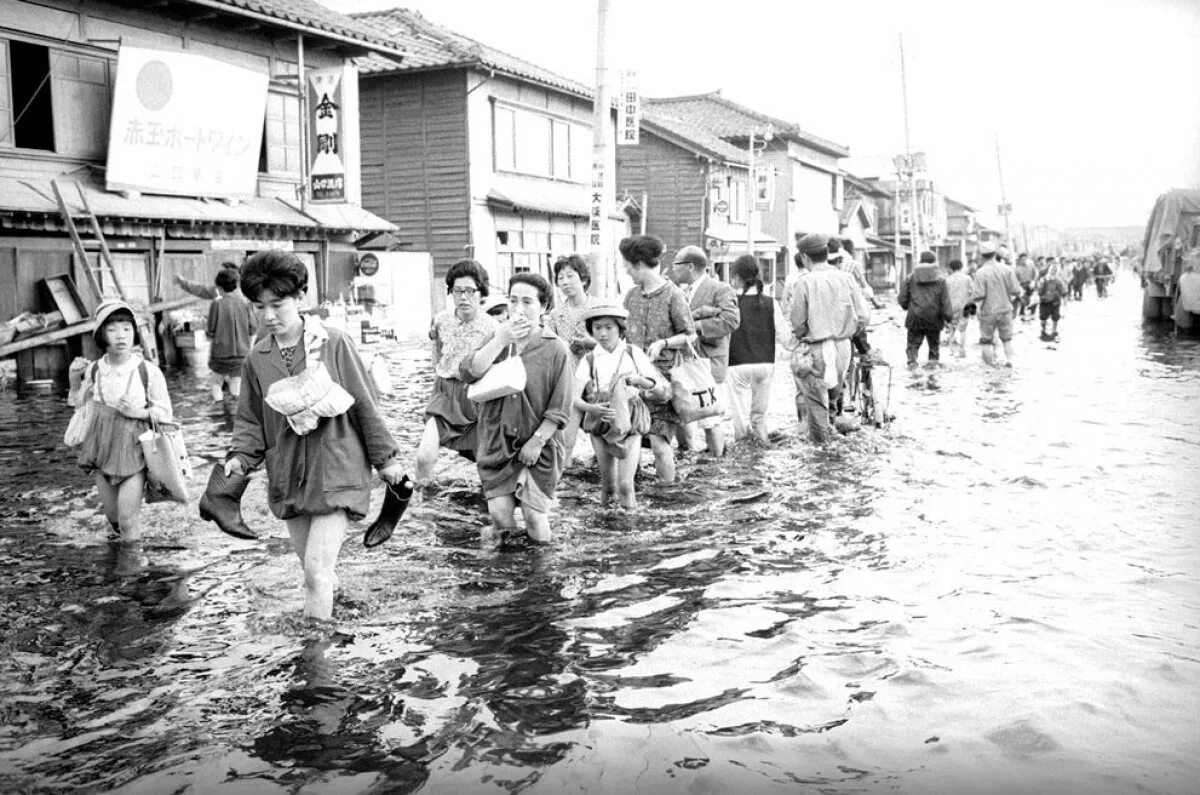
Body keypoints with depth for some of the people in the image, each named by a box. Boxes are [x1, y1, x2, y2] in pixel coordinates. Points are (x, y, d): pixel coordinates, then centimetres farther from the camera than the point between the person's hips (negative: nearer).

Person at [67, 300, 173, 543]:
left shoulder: (148, 371, -13)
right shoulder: (94, 371, -3)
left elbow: (165, 412, -4)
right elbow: (82, 409, 11)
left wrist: (139, 412, -21)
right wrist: (74, 381, -3)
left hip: (134, 453, -4)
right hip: (103, 453, 4)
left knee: (128, 516, -5)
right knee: (111, 514, 15)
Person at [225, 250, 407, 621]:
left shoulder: (334, 344, -8)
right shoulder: (257, 359, 2)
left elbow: (364, 404, -1)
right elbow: (250, 420, 11)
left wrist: (385, 457, 3)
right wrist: (240, 457, -7)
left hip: (337, 472, -4)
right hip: (288, 477, 4)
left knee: (318, 567, -12)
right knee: (312, 567, 13)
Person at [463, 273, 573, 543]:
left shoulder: (556, 350, -8)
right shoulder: (496, 338, 4)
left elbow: (560, 409, -7)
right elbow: (468, 373, -12)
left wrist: (537, 441, -12)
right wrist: (501, 341, -17)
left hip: (537, 448, -3)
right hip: (497, 443, 3)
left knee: (534, 517, -4)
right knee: (499, 515, -3)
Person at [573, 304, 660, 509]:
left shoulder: (633, 353, 0)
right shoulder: (589, 360, -3)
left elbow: (657, 384, 5)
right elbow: (574, 397, -11)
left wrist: (638, 380, -16)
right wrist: (592, 409, -32)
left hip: (631, 425, -1)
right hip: (601, 427, 1)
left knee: (626, 485, -10)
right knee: (608, 484, 9)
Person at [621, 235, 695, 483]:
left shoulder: (673, 296, -6)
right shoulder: (631, 295, 12)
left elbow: (690, 336, -2)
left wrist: (663, 343, -15)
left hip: (663, 376, -5)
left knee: (659, 442, -9)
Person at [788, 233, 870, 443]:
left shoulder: (805, 283, -13)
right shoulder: (846, 279, -2)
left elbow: (797, 322, -8)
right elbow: (864, 316, -2)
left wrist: (801, 336, 14)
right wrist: (847, 333, 15)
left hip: (816, 349, -3)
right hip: (843, 346, 3)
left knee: (816, 398, 11)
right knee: (834, 392, 26)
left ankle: (820, 441, 21)